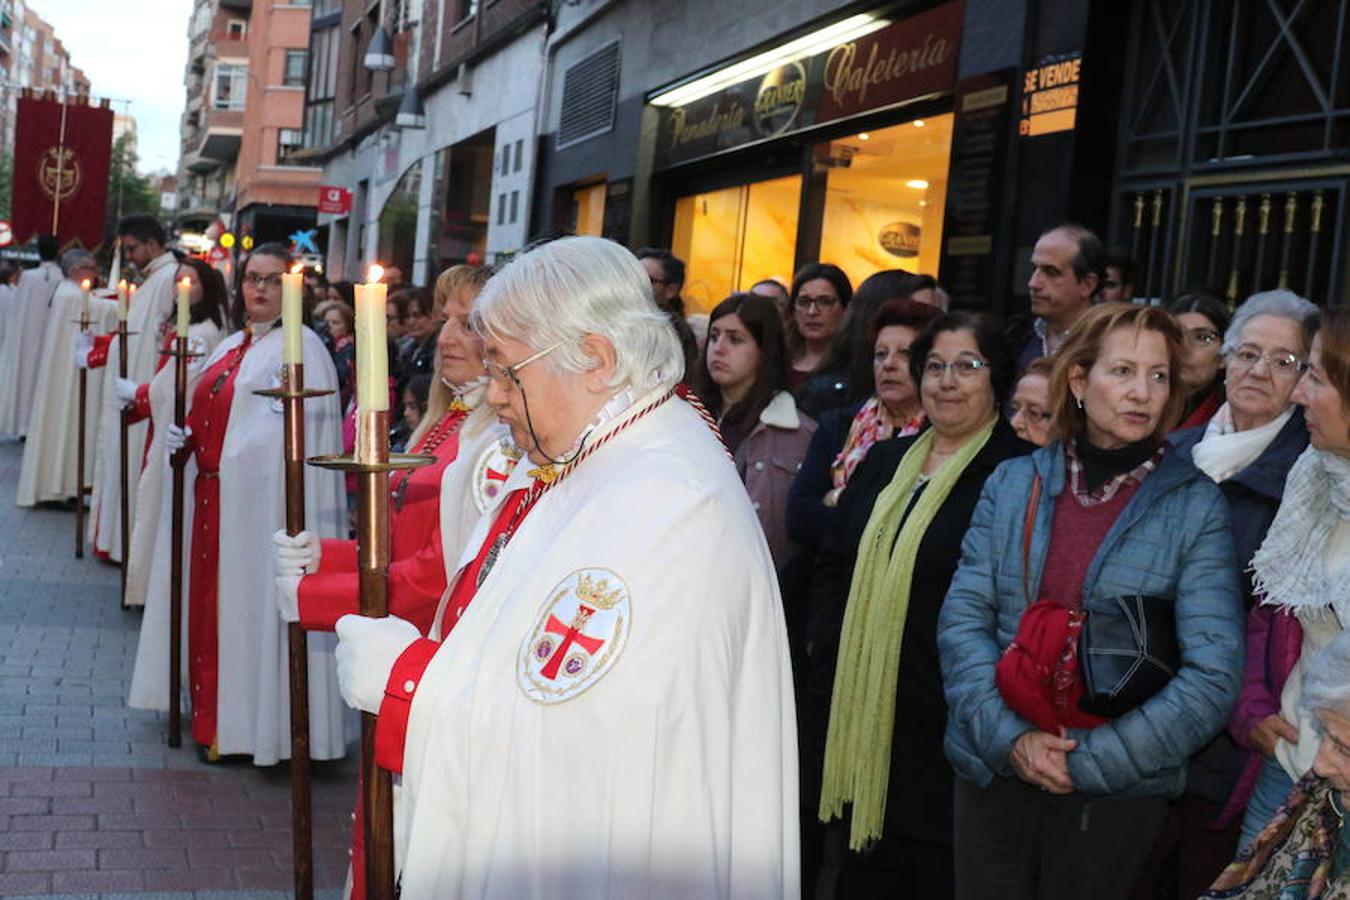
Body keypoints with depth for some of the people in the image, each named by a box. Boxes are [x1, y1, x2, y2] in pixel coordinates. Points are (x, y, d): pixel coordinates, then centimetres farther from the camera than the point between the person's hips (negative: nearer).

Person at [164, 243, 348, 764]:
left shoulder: (301, 346, -7)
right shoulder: (230, 348, 18)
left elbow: (307, 426, -14)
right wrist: (183, 438, 8)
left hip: (261, 498, -8)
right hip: (214, 494, 9)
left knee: (249, 599, -4)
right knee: (212, 599, 12)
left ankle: (245, 725, 5)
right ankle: (214, 715, 23)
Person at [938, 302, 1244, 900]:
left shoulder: (1195, 506, -5)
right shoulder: (1014, 484, 2)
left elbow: (1213, 674, -10)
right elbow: (962, 619, -2)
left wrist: (1090, 762, -15)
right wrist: (1009, 735, -15)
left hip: (1119, 784, -2)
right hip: (993, 767, 2)